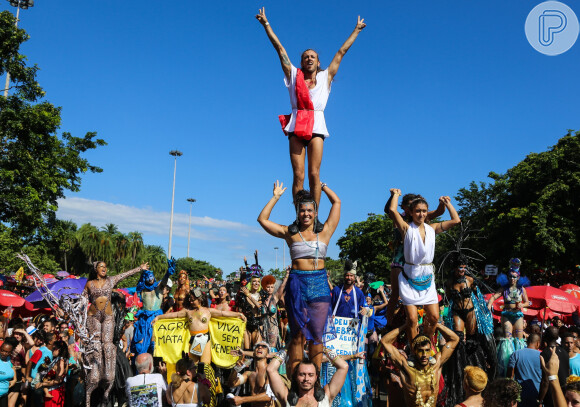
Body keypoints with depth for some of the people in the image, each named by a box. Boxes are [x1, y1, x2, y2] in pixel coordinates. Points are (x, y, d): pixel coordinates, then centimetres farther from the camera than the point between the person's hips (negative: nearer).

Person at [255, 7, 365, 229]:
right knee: (298, 174, -6)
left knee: (314, 173, -8)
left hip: (316, 125, 0)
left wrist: (356, 30, 33)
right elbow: (279, 48, 18)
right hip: (296, 126, 0)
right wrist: (265, 24, 21)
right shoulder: (294, 74, 16)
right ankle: (299, 217, -6)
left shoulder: (326, 76, 17)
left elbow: (341, 51, 24)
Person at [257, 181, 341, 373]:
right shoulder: (290, 233, 9)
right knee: (298, 335, 1)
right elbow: (262, 219, 8)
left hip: (319, 285, 1)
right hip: (297, 285, -1)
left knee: (317, 335, 3)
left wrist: (322, 185, 23)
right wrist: (276, 197, 12)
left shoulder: (324, 232, 10)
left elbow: (337, 202, 15)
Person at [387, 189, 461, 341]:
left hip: (427, 279, 4)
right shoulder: (407, 229, -6)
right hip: (409, 279, -4)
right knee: (412, 319, -6)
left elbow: (456, 220, 7)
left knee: (434, 317, 3)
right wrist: (396, 194, -4)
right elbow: (392, 210, -20)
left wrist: (447, 203, 13)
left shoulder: (432, 229, 7)